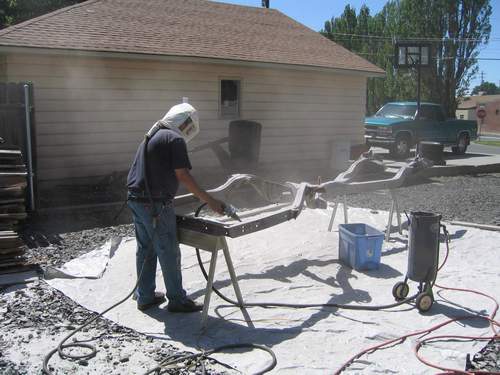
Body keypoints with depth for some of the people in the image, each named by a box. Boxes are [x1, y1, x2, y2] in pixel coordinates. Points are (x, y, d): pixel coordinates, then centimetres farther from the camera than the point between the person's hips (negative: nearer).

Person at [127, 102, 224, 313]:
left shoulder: (151, 136, 17)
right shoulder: (175, 139, -11)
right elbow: (183, 176, -17)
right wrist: (210, 201, -15)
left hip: (136, 200, 9)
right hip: (156, 205, -9)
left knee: (145, 249, 16)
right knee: (168, 253, 1)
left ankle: (144, 297, 26)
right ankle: (177, 300, 11)